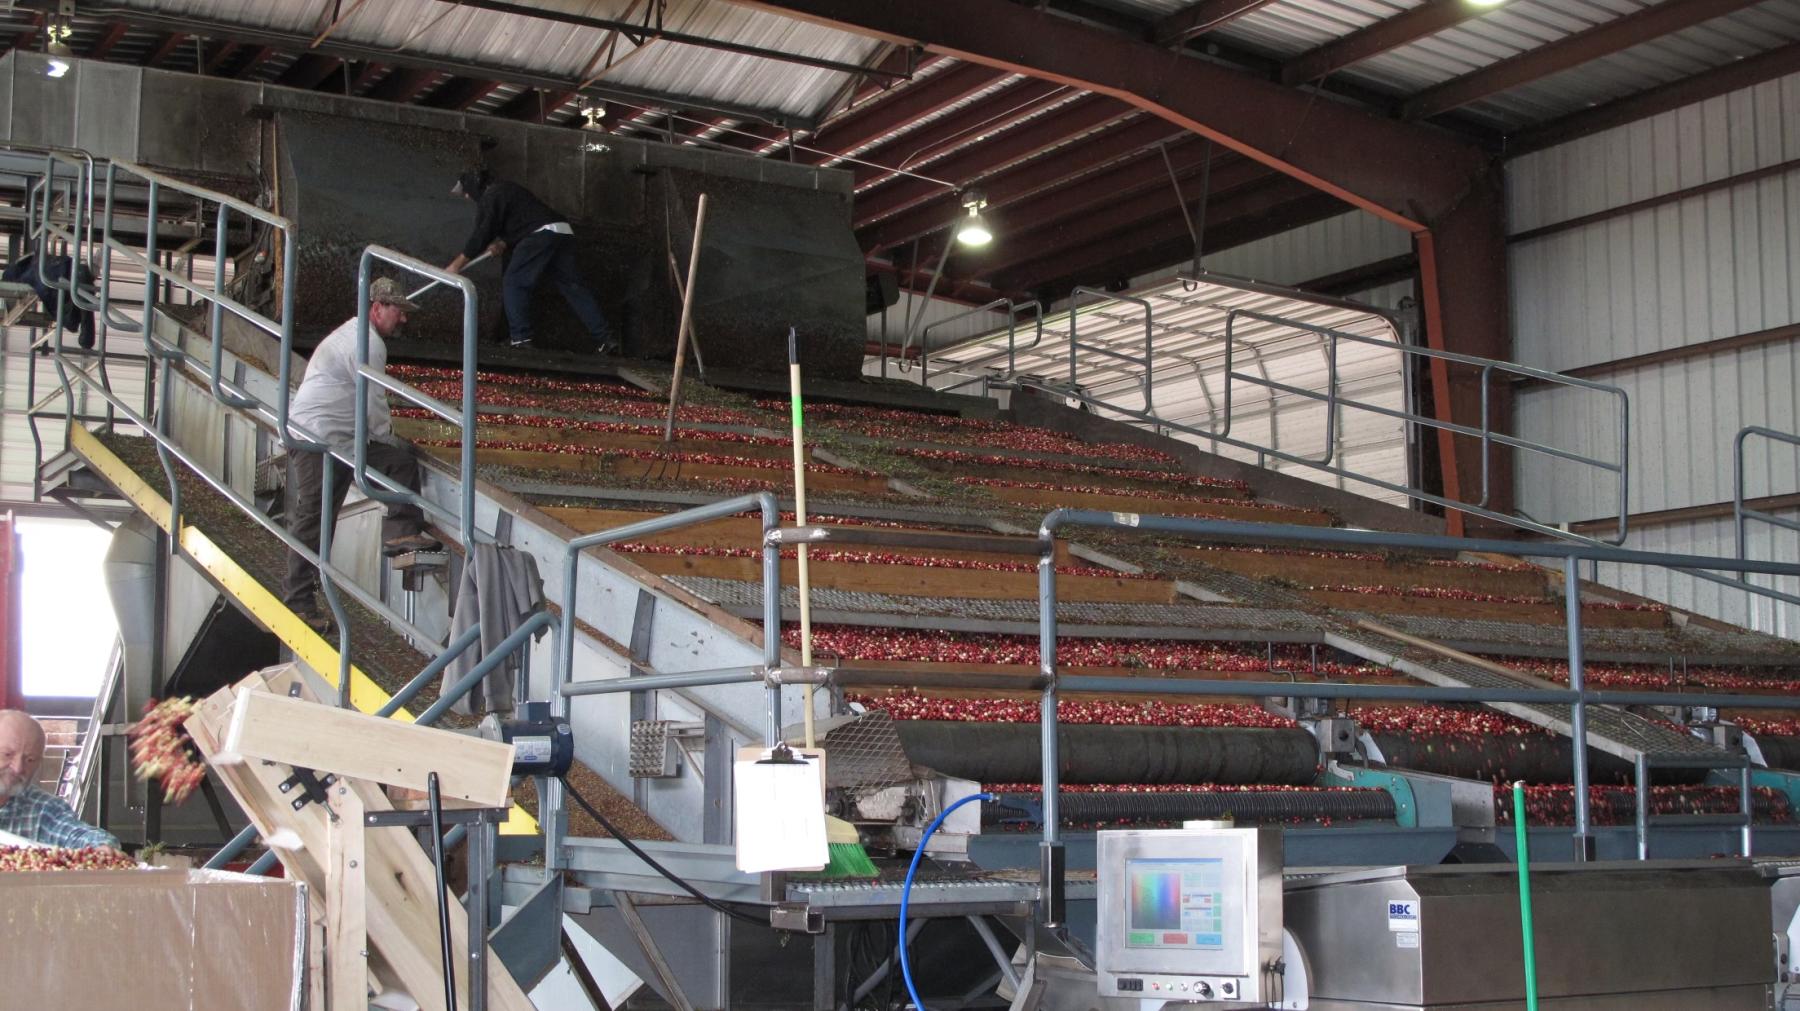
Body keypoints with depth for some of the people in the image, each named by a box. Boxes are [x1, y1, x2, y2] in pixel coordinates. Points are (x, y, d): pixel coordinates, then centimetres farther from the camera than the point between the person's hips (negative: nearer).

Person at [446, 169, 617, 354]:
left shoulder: (489, 197, 2)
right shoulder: (504, 189, 32)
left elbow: (481, 234, -1)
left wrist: (456, 265, 6)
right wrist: (502, 243, 15)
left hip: (541, 234, -9)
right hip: (563, 232, 9)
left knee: (513, 285, -1)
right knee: (574, 286, 4)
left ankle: (520, 339, -7)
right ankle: (605, 340, -3)